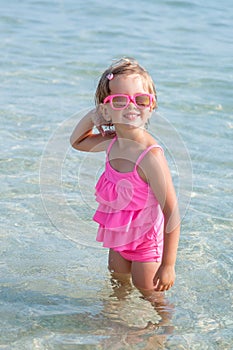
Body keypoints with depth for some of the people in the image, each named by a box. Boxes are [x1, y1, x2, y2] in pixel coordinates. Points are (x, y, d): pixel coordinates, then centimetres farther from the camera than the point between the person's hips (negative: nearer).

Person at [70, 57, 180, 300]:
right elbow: (77, 142, 14)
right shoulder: (111, 142, -9)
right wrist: (91, 117, -7)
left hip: (146, 240, -8)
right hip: (120, 237, 8)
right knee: (118, 282, 28)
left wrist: (168, 265, -27)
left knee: (149, 294, 8)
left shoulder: (150, 155, -33)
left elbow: (172, 213, -30)